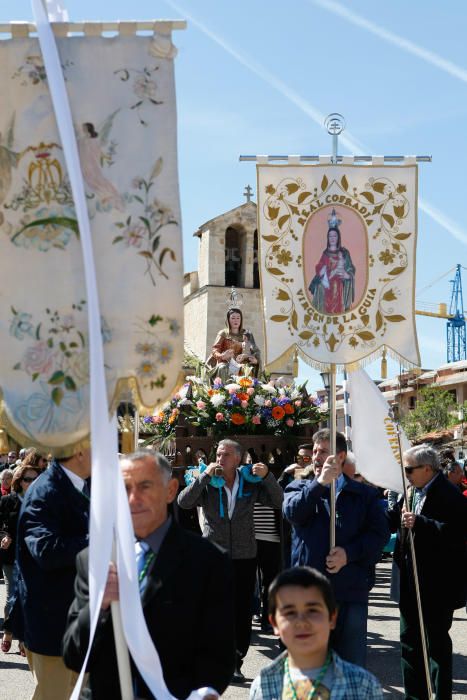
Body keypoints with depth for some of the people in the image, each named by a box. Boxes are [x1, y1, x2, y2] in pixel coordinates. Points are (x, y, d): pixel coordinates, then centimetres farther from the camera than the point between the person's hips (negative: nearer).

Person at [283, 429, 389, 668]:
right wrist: (320, 483, -28)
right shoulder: (299, 488, 9)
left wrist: (349, 553, -15)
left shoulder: (363, 494, 9)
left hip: (351, 593, 0)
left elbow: (381, 532, 0)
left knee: (352, 664, 8)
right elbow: (293, 511, -14)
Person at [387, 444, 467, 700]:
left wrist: (419, 523, -32)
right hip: (412, 583, 9)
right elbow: (392, 519, 19)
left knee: (437, 644, 3)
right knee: (409, 641, 16)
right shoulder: (413, 492, 9)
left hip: (437, 583, -9)